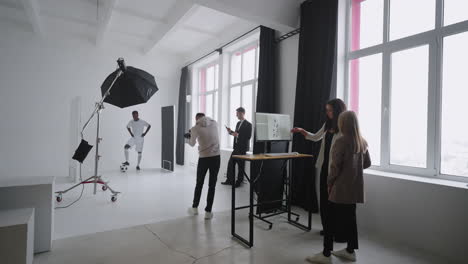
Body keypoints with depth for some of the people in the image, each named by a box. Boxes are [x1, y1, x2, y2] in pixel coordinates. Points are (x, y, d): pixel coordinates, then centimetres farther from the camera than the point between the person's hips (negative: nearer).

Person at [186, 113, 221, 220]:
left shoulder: (195, 128, -3)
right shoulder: (214, 123, 4)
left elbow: (192, 144, 11)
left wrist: (189, 137, 33)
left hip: (203, 158, -1)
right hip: (216, 157, 1)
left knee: (199, 184, 16)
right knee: (212, 185, 7)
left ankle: (194, 208, 32)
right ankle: (208, 212, 13)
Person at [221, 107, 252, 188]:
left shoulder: (248, 124, -12)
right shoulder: (238, 123, 14)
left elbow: (248, 136, -19)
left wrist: (238, 135, -24)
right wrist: (231, 132, 3)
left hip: (242, 148, -8)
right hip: (236, 147, 8)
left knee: (240, 165, 2)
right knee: (231, 163, 9)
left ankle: (239, 182, 15)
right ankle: (230, 180, 21)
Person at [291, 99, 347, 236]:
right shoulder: (327, 124, 10)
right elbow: (316, 137, 21)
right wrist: (301, 131, 10)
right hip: (324, 166, 7)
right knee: (324, 198, 13)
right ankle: (326, 227, 28)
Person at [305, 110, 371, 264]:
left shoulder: (341, 141, -17)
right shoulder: (362, 142, 5)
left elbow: (335, 166, -16)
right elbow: (367, 163, 14)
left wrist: (329, 183, -4)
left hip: (341, 188, -7)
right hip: (354, 187, 7)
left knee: (332, 220, 1)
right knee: (350, 218, 17)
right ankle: (350, 251, 29)